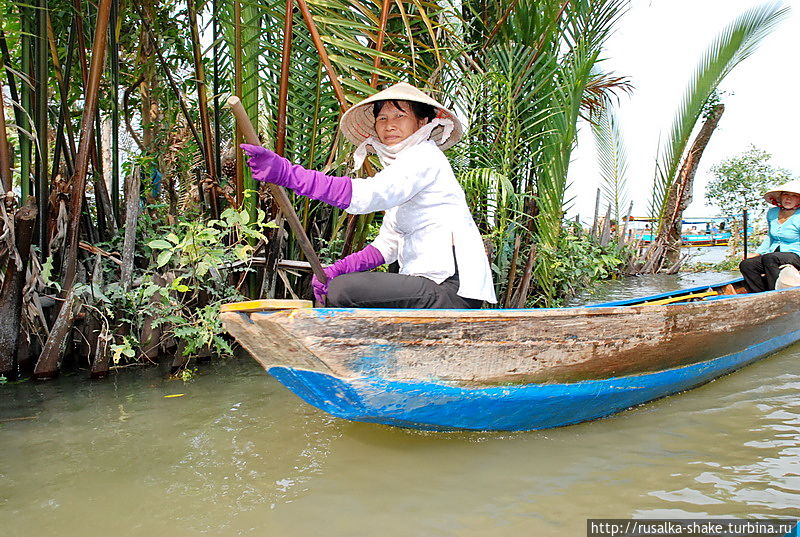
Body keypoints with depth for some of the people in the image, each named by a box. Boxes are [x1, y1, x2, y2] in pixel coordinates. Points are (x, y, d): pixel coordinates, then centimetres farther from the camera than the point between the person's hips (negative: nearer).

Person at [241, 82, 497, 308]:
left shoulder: (424, 157, -9)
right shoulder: (401, 168, 21)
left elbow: (365, 195, -27)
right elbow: (387, 245, 18)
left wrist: (287, 173, -33)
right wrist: (335, 270, 5)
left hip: (453, 289, -10)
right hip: (430, 285, 10)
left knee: (343, 291, -22)